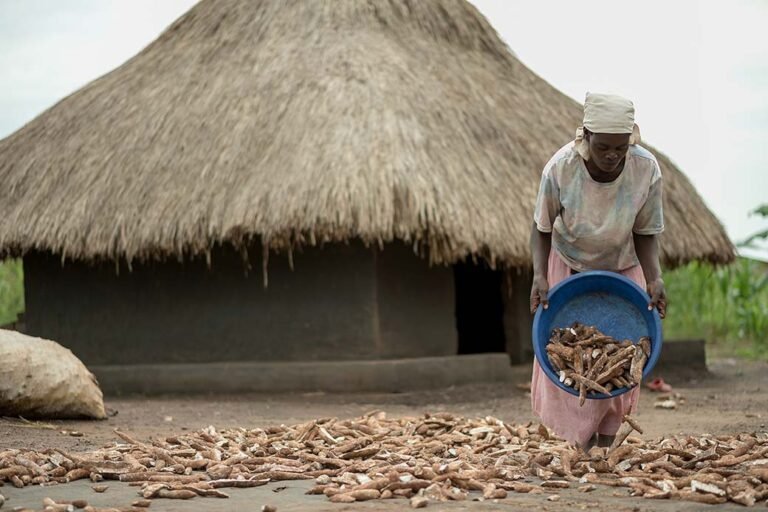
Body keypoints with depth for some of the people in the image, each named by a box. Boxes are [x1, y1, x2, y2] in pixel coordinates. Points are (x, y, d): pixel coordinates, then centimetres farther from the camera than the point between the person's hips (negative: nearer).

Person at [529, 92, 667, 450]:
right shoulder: (560, 168, -30)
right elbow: (542, 229, -15)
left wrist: (654, 278, -27)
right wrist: (539, 275, -28)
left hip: (622, 268, 1)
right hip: (569, 267, -1)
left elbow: (645, 234, -12)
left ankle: (606, 441, 7)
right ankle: (584, 445, 1)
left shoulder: (647, 170, -26)